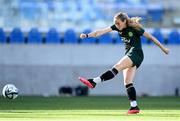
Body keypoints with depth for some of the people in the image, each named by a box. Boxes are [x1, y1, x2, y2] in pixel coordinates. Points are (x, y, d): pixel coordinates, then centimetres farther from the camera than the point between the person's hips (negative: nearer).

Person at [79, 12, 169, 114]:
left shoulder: (134, 28, -13)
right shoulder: (117, 27, 4)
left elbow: (151, 37, -5)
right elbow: (102, 32, -6)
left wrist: (163, 48, 1)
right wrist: (87, 35, -19)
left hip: (136, 54, -8)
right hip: (129, 54, 8)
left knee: (117, 68, -24)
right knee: (128, 82, -1)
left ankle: (94, 82, -35)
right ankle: (134, 106, -3)